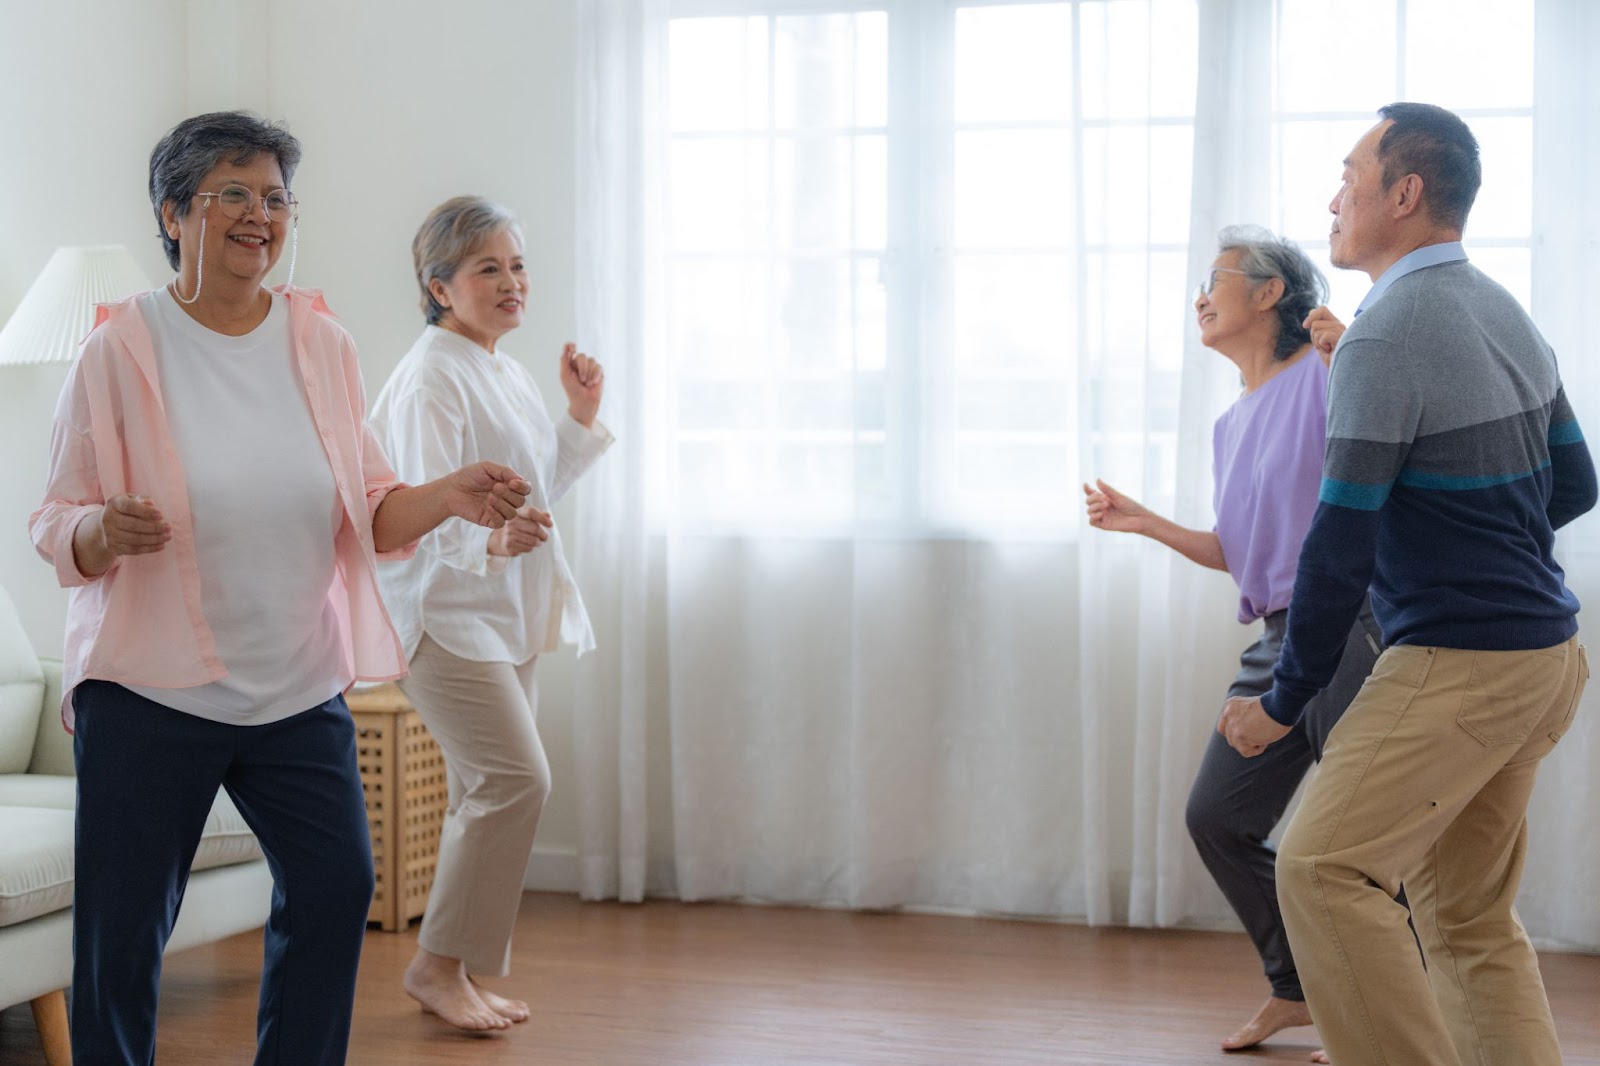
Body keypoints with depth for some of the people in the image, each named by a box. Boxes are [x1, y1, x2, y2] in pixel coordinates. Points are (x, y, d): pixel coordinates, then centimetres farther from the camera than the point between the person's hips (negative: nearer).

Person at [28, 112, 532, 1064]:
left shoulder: (322, 343, 5)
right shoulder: (122, 347, -5)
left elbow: (369, 513, 8)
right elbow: (59, 524, -4)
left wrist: (449, 497, -10)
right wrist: (104, 533, -26)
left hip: (301, 687, 4)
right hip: (150, 692, -3)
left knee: (336, 885, 1)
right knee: (122, 933, 1)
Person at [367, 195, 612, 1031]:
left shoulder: (507, 372, 14)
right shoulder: (432, 376, -15)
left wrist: (581, 416, 12)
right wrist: (491, 538, -40)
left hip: (505, 613, 10)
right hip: (444, 610, -10)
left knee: (488, 789, 11)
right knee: (516, 777, -16)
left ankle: (461, 971, 20)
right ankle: (438, 963, -5)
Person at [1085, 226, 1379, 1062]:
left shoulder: (1328, 377, -7)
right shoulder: (1231, 427, 18)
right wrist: (1145, 523, 15)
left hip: (1348, 629, -9)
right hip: (1279, 642, 9)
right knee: (1217, 815, 10)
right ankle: (1299, 986, 25)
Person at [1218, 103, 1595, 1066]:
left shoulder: (1385, 338, -16)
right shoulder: (1508, 315, 12)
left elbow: (1341, 547, -16)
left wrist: (1284, 704, -8)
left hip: (1461, 662, -10)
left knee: (1325, 870, -14)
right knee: (1470, 912, 13)